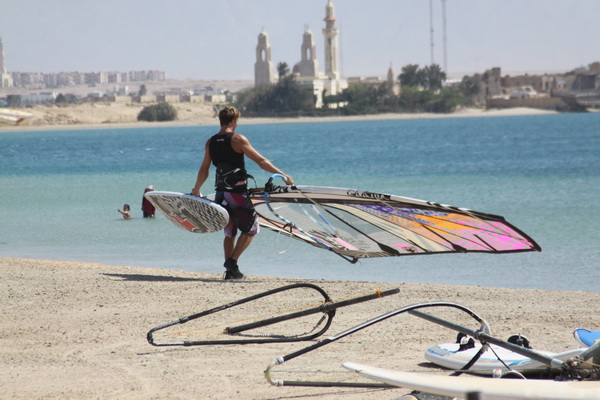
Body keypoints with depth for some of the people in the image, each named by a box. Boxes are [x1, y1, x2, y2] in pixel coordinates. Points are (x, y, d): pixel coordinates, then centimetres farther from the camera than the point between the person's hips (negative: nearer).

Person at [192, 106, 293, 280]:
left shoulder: (210, 143, 7)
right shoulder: (238, 139, -10)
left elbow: (204, 170, 15)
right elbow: (261, 161, -12)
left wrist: (196, 190, 31)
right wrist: (283, 176, -9)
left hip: (221, 194, 6)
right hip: (238, 194, -6)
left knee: (229, 232, 15)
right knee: (250, 229, 7)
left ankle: (229, 271, 12)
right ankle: (232, 261, -4)